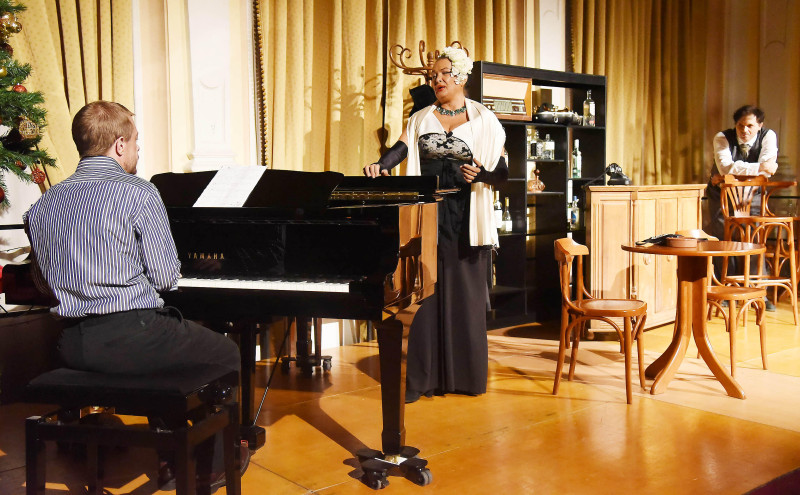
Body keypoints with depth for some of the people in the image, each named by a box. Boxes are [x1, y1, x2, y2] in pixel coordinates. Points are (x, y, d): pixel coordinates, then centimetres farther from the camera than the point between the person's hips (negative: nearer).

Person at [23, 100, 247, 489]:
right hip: (129, 338, -7)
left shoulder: (42, 205, 9)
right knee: (226, 353, 17)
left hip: (72, 346, 8)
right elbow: (166, 277, -10)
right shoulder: (138, 193, -11)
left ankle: (171, 457, 38)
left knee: (166, 339, 35)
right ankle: (212, 465, 21)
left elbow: (43, 285, 16)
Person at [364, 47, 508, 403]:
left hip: (465, 219, -2)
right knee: (425, 293, -1)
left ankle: (467, 376, 12)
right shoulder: (421, 119, 13)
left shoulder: (483, 120, 6)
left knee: (465, 294, 0)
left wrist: (480, 174, -18)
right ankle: (423, 378, 5)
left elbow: (502, 172, 3)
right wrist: (380, 165, -26)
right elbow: (401, 149, -5)